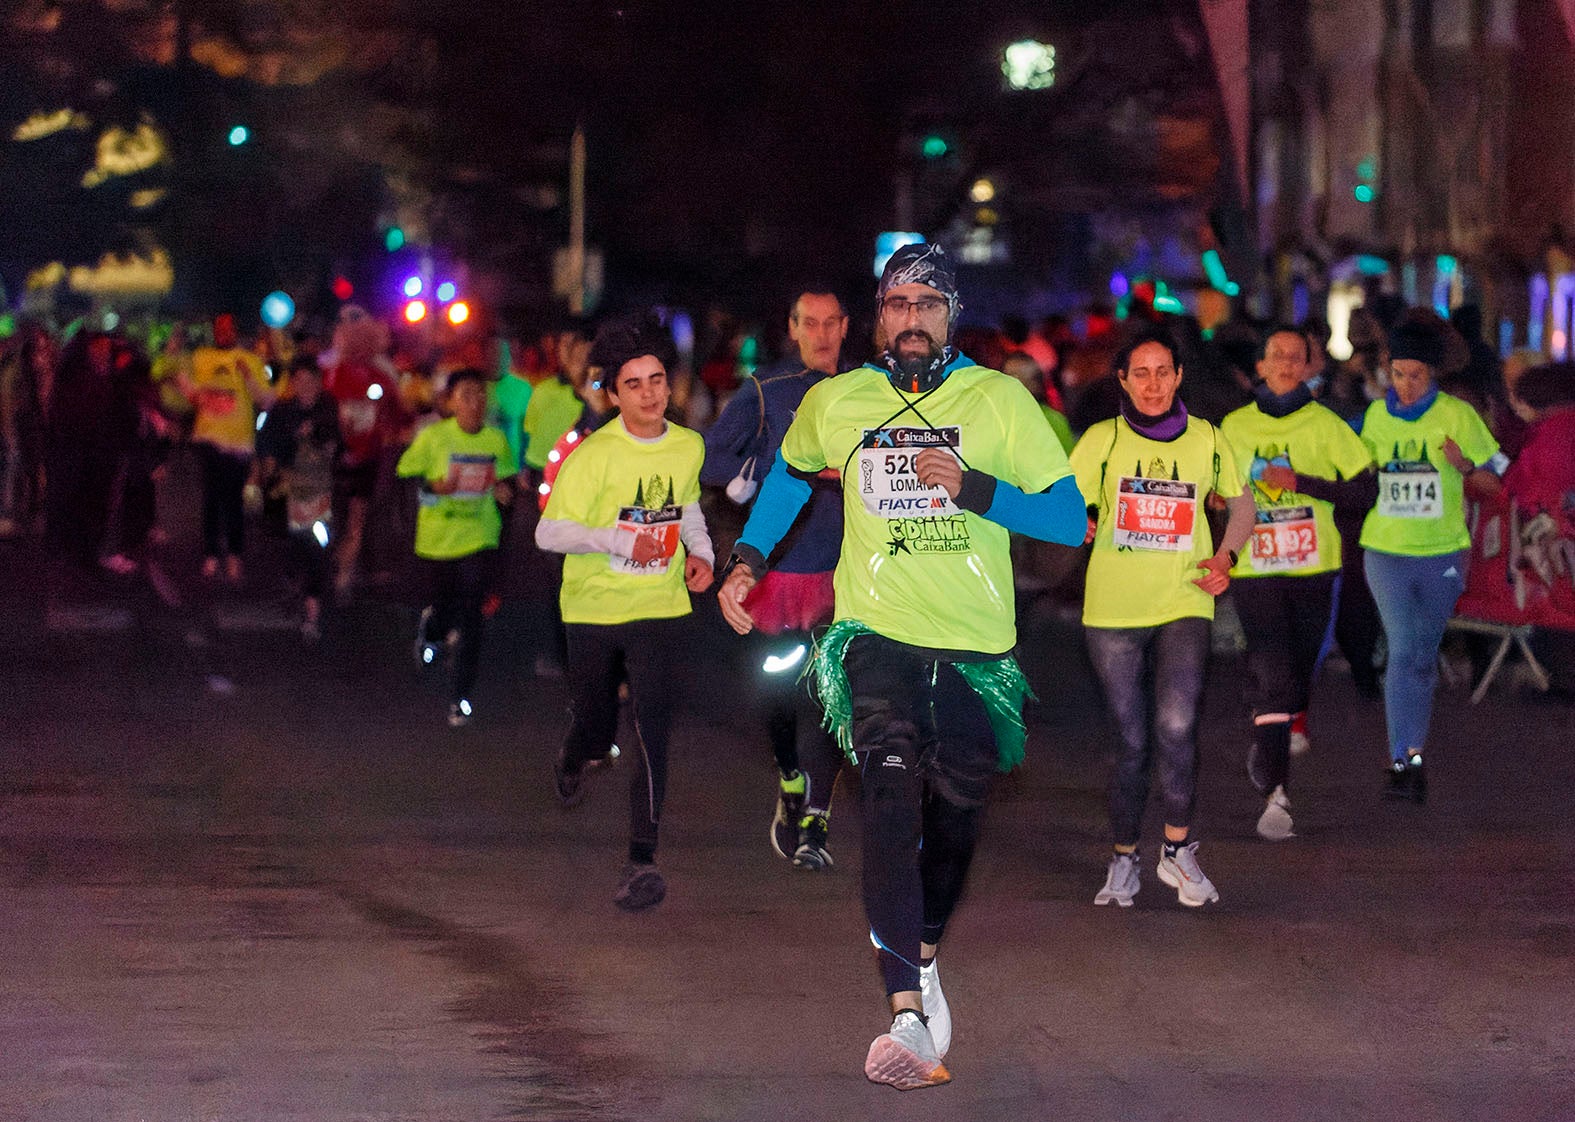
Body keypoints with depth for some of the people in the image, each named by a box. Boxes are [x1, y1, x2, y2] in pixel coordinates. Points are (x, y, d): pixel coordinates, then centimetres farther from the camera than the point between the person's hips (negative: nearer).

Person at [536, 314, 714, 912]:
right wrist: (616, 538, -34)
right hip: (594, 610, -2)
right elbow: (548, 532, -21)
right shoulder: (594, 455, -15)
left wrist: (701, 551, 6)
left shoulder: (689, 447, 0)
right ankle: (574, 758, 51)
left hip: (659, 609, 2)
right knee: (596, 733, 12)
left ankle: (643, 860, -14)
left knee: (652, 729, -14)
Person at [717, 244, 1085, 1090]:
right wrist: (746, 561, 18)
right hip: (878, 630, -1)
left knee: (955, 811, 9)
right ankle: (908, 1018, -31)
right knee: (892, 798, -20)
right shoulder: (835, 403, 5)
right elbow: (792, 472, 28)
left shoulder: (999, 401, -2)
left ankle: (923, 954, 42)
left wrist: (972, 489, -18)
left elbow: (1069, 519, -5)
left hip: (976, 640, 1)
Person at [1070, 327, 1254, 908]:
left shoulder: (1207, 440, 5)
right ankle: (1123, 860, 21)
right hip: (1113, 609, 0)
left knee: (1176, 727, -19)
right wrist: (1076, 523, -20)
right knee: (1131, 742, 4)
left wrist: (1224, 557, 5)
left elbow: (1241, 504, 20)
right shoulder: (1102, 440, 1)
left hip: (1183, 605, 0)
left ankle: (1178, 850, -2)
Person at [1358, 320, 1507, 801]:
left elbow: (1493, 482, -3)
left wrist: (1465, 466, -22)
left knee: (1424, 654, 9)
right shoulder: (1377, 415, 3)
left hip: (1443, 553, 0)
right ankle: (1405, 758, -10)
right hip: (1387, 549, 0)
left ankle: (1408, 754, 21)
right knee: (1403, 651, -10)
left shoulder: (1456, 415, -5)